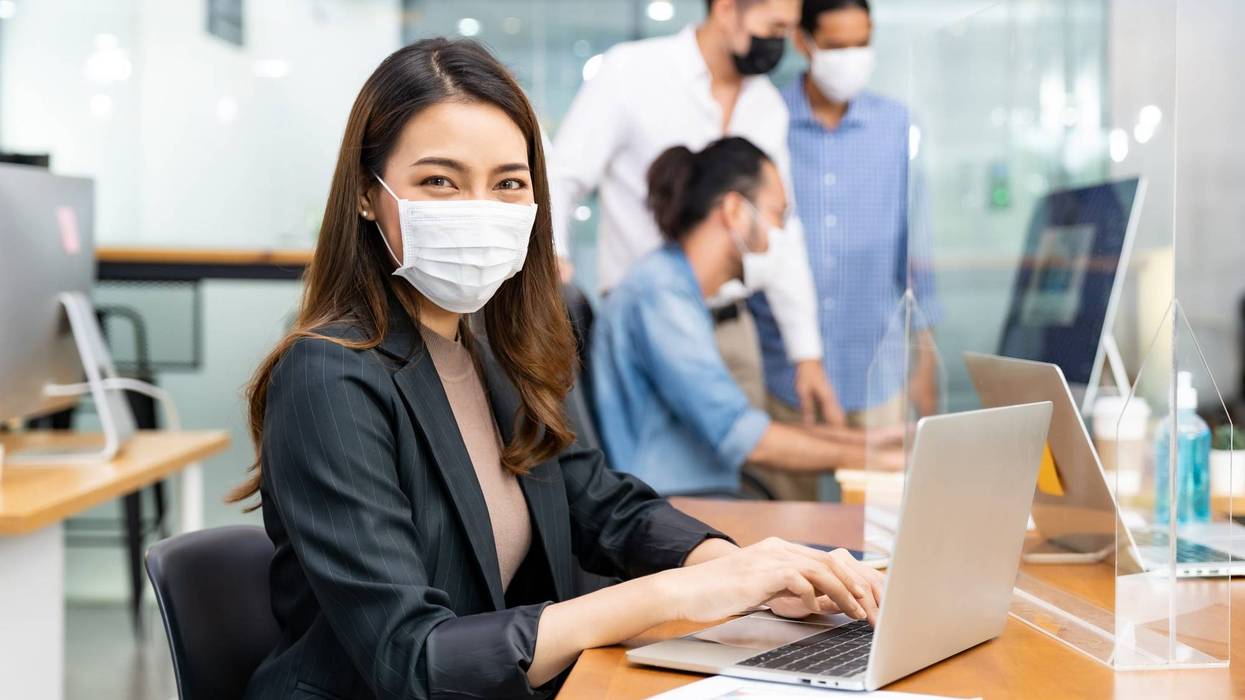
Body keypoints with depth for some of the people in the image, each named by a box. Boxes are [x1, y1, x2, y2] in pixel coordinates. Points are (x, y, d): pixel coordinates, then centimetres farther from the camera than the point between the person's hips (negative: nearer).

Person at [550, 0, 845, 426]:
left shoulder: (768, 105, 10)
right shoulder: (630, 70, -6)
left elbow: (781, 233, 15)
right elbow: (560, 181, -8)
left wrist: (807, 354, 13)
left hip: (730, 328, 5)